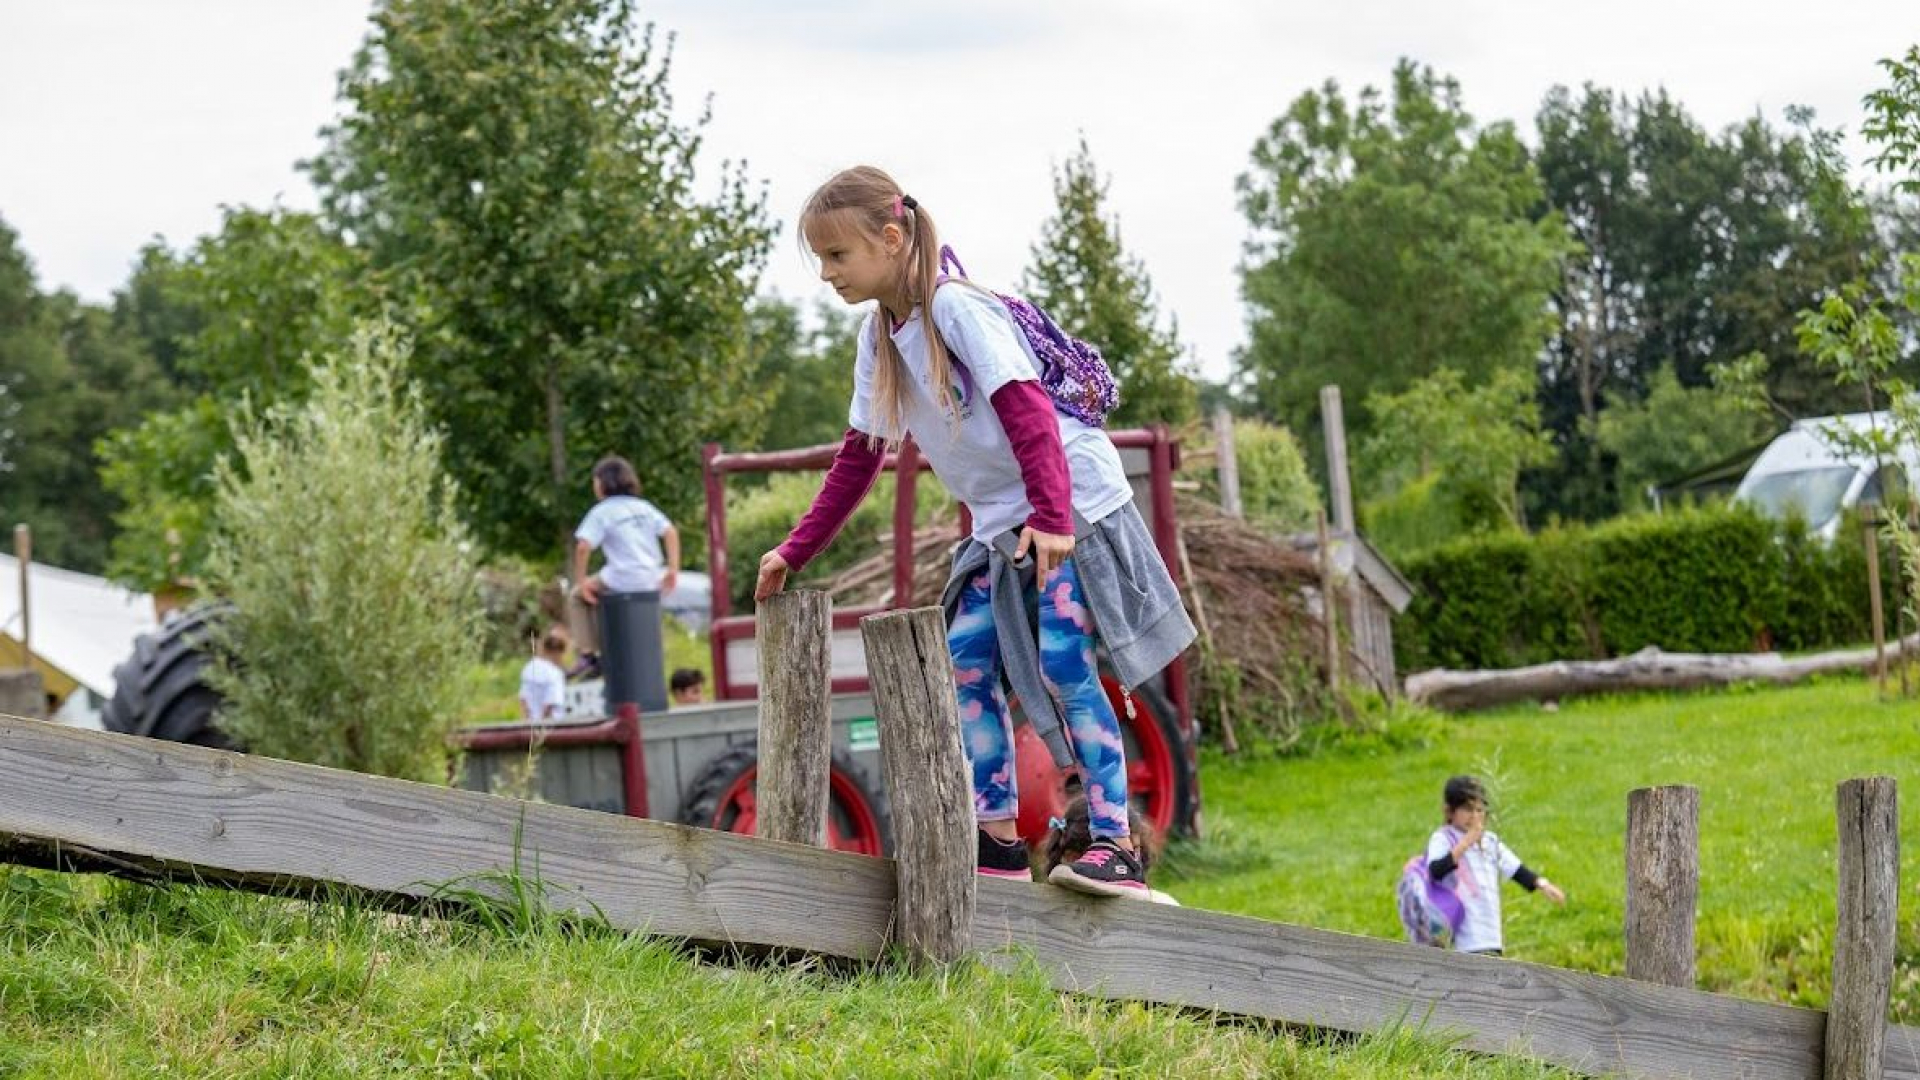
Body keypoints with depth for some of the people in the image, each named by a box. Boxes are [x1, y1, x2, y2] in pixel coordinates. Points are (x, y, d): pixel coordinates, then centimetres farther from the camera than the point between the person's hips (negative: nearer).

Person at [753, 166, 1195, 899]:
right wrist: (796, 552, 13)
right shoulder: (879, 337, 8)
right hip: (1000, 521, 9)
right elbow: (859, 456, 15)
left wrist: (1052, 520, -37)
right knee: (967, 660, 1)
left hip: (1074, 502, -9)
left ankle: (1116, 845, -16)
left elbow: (1026, 409, -26)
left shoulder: (954, 309, -18)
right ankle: (998, 838, 4)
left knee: (1065, 664, -15)